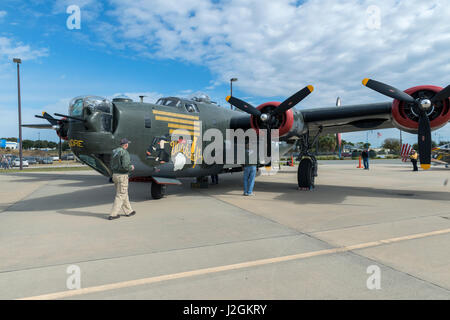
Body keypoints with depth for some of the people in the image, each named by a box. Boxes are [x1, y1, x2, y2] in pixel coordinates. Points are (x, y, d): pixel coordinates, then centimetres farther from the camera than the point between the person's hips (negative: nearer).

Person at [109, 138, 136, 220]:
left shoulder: (115, 152, 11)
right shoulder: (125, 153, -17)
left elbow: (112, 166, 16)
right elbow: (125, 166, -27)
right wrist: (131, 167, -4)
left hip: (115, 175, 9)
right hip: (122, 177, -9)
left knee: (124, 194, 17)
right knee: (120, 196, -1)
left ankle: (128, 211, 27)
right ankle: (113, 214, 0)